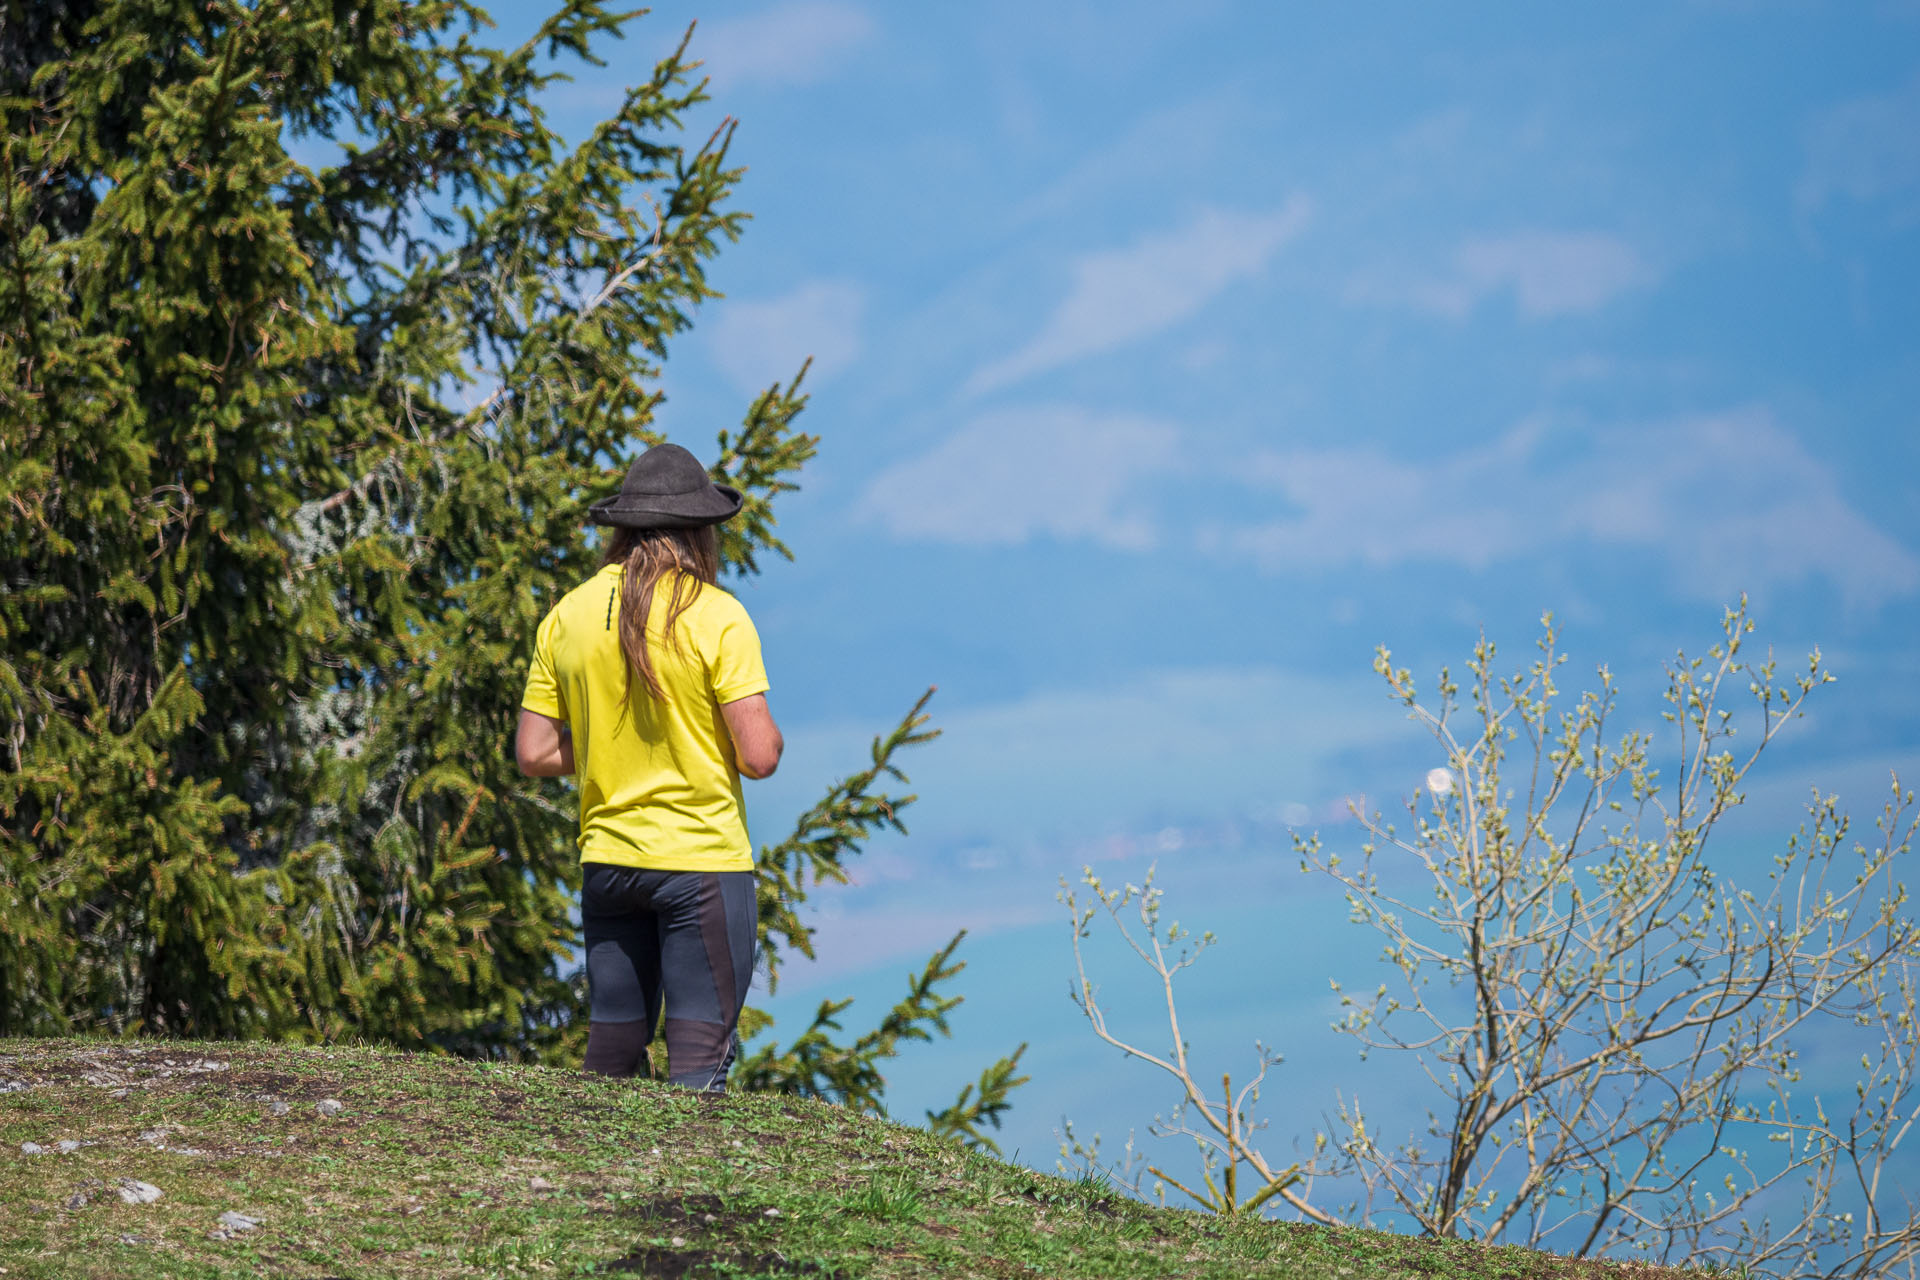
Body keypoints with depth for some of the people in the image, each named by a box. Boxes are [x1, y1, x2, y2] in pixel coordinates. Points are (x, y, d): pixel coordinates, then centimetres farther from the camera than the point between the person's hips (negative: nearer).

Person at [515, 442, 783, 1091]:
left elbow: (533, 754, 6)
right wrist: (770, 734, 9)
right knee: (700, 1052, -3)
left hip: (607, 859, 5)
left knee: (611, 1054, 11)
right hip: (704, 860, -5)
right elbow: (758, 756, -13)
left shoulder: (566, 617, 5)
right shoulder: (716, 616, -9)